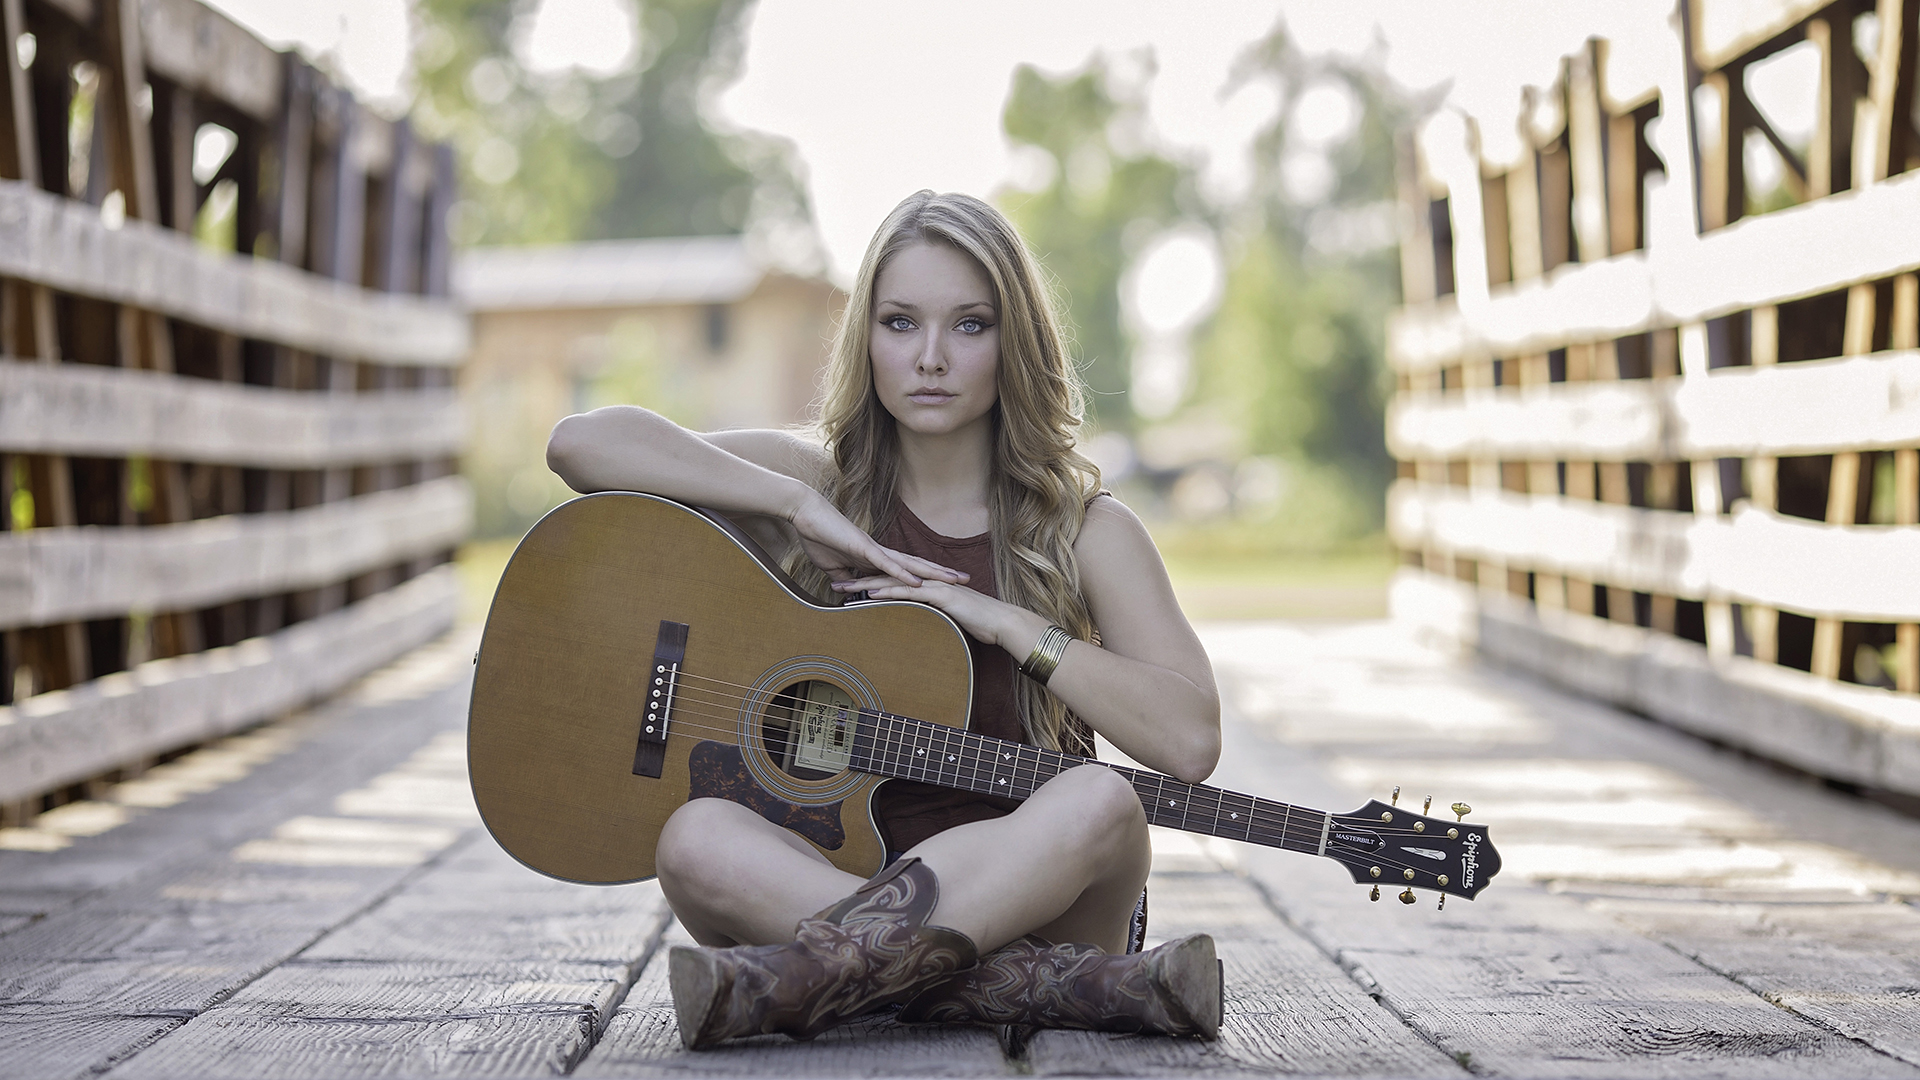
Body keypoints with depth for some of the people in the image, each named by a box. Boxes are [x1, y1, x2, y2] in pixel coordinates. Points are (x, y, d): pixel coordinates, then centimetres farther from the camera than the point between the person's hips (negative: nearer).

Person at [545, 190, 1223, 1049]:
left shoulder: (1088, 534, 3)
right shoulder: (824, 485, 8)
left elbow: (1190, 741, -12)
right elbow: (580, 443, -3)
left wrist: (1002, 620, -13)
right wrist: (799, 509, -9)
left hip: (1030, 898, -1)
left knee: (1099, 804, -34)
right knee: (696, 837, -31)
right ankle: (1090, 988, -34)